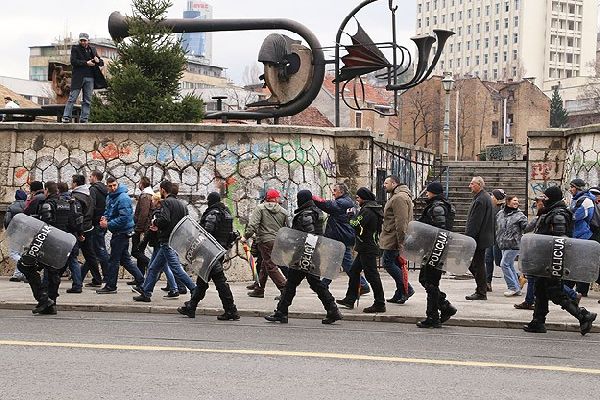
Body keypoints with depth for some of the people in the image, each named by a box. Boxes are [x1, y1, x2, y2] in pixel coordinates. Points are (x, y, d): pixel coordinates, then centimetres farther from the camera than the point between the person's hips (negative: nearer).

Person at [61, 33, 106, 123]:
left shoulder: (93, 49, 16)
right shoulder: (75, 48, 4)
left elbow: (102, 62, 18)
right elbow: (73, 61, -10)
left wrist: (98, 61, -6)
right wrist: (86, 63, -15)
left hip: (90, 78, 4)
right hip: (78, 77, -4)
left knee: (87, 100, 4)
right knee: (72, 98, -6)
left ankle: (84, 119, 7)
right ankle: (66, 117, -5)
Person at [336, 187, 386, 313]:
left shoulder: (367, 211, -17)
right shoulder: (375, 209, 14)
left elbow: (357, 225, -25)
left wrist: (351, 220, -3)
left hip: (367, 249, -11)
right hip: (366, 248, 11)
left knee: (371, 274, -7)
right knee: (354, 271, 16)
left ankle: (379, 304, -5)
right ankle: (350, 299, 21)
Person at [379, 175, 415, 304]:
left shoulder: (399, 198, -14)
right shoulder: (396, 197, 22)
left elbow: (401, 222, -21)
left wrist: (400, 241, -24)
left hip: (394, 239, -11)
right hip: (394, 239, 11)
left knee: (388, 262, -9)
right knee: (397, 264, 10)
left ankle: (406, 289, -7)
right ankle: (399, 295, 13)